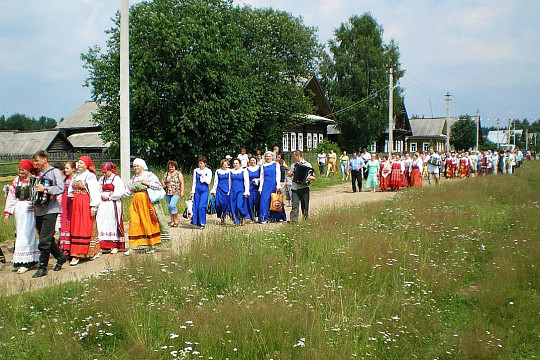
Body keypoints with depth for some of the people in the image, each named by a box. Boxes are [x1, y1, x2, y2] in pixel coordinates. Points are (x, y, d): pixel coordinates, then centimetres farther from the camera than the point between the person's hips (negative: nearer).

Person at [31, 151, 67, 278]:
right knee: (48, 239, 13)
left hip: (50, 210, -8)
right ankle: (60, 257, 30)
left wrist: (45, 189, -21)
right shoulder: (39, 174, 18)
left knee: (44, 240, -10)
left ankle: (42, 268, -5)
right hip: (39, 210, 8)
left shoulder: (54, 172, -3)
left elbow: (61, 188, -15)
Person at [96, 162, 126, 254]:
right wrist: (102, 195, -8)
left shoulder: (116, 179, -4)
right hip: (103, 204, 5)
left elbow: (121, 192, -13)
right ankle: (103, 246, -2)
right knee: (102, 223, -3)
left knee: (113, 223, -5)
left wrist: (109, 197, -10)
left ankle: (115, 246, -2)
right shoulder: (101, 179, 14)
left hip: (113, 204, -5)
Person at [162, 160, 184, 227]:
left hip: (176, 192, -5)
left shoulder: (179, 173, 1)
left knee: (172, 205, -18)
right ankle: (172, 221, 13)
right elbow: (162, 180, 21)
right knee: (169, 206, 4)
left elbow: (182, 183, -1)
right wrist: (163, 184, -2)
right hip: (167, 193, 5)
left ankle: (176, 220, -4)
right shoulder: (166, 174, 11)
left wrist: (182, 192, -8)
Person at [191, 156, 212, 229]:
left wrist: (203, 175, -10)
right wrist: (193, 192, 7)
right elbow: (194, 182, 11)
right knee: (196, 206, 2)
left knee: (202, 206, -13)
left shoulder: (208, 171, 0)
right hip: (197, 190, 4)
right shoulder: (196, 171, 9)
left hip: (204, 190, -3)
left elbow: (208, 182, -7)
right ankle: (197, 222, 12)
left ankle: (202, 223, -5)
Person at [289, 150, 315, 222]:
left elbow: (313, 177, 0)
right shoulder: (294, 165, 14)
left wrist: (310, 177, -21)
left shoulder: (307, 165, 1)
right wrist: (291, 173, 3)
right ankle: (293, 219, -7)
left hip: (304, 187, -3)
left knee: (305, 205, 4)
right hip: (295, 188, 3)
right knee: (295, 205, -3)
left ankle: (305, 219, 16)